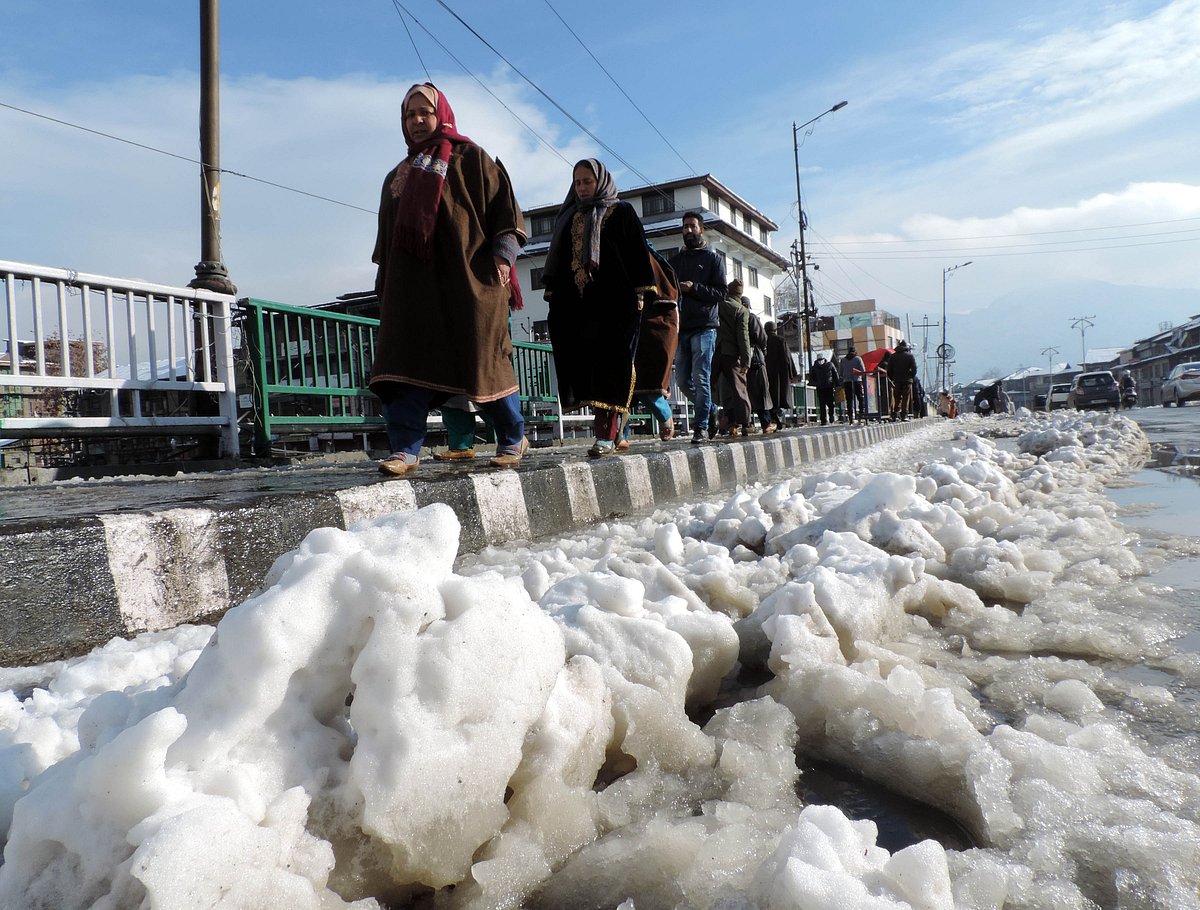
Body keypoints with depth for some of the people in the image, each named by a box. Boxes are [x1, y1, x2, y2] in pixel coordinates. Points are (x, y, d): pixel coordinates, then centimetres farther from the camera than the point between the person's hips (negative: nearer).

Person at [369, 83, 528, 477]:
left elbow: (505, 208, 0)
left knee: (483, 362, -3)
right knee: (406, 362, -8)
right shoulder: (398, 176, 24)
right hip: (412, 285, 5)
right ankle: (405, 449, -10)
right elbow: (386, 236, 26)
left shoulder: (470, 158, 8)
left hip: (468, 281, -5)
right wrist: (383, 281, 18)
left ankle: (513, 439, 13)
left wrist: (502, 255, -13)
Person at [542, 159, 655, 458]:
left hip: (614, 301, -4)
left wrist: (639, 293, -9)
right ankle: (610, 429, 2)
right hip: (576, 302, 5)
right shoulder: (569, 217, 23)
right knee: (585, 363, -3)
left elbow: (637, 253, 2)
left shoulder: (622, 212, 11)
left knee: (610, 363, -10)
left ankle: (607, 434, -14)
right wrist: (553, 294, 9)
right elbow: (557, 260, 20)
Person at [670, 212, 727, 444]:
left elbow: (721, 293, -3)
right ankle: (711, 410, 25)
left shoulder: (712, 258, 6)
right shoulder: (676, 259, 19)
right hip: (681, 328, 5)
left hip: (704, 326, -5)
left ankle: (701, 427, -4)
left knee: (701, 378, -9)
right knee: (682, 379, 4)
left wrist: (694, 288, -15)